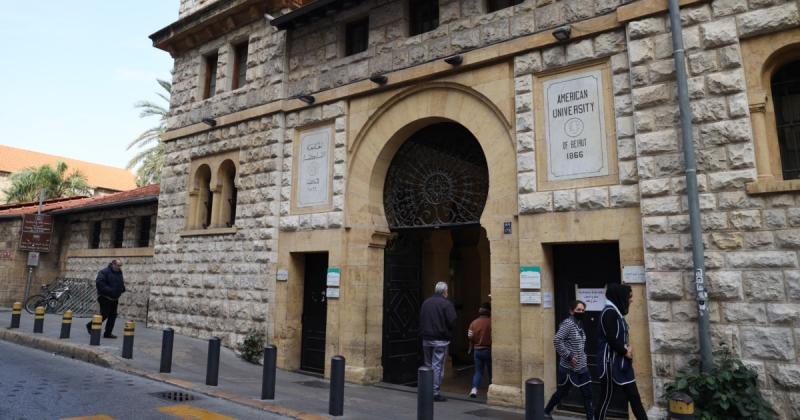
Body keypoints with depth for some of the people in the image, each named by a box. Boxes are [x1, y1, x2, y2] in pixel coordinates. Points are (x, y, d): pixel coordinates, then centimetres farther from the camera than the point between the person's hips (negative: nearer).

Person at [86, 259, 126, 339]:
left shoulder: (119, 273, 13)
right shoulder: (104, 272, -12)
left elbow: (121, 283, 25)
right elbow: (99, 283, -22)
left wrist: (122, 289, 4)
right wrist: (109, 290, -27)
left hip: (114, 299, 8)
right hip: (105, 298, -8)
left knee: (113, 316, 6)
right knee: (104, 314, -5)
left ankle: (108, 333, 13)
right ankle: (90, 326, 18)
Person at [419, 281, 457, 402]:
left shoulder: (425, 302, 8)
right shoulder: (446, 304, -11)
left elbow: (421, 320, 11)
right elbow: (452, 322, -16)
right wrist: (448, 334, 2)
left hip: (426, 339, 6)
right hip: (440, 340, -6)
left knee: (428, 365, 15)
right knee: (437, 366, 0)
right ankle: (435, 393, 2)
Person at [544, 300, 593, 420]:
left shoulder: (580, 324, 10)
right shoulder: (568, 323, -17)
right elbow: (557, 340, -26)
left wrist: (582, 358, 14)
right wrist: (568, 356, -24)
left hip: (581, 367, 8)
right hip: (569, 368, -8)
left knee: (587, 394, 6)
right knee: (562, 392, 6)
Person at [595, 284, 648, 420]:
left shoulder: (617, 312, 13)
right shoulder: (609, 312, -16)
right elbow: (611, 339, -21)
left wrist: (628, 348, -1)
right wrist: (626, 352, -7)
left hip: (621, 363, 9)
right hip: (611, 363, -9)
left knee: (634, 397, 9)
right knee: (606, 399, -1)